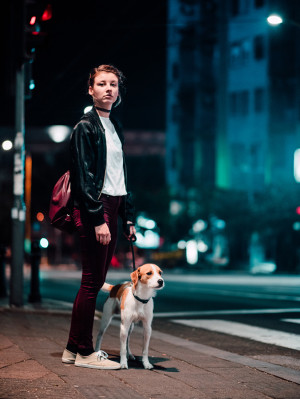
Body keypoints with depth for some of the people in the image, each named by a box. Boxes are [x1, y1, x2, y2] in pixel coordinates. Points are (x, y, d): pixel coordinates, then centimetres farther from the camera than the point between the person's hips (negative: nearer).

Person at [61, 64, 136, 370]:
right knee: (92, 281, -7)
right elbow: (85, 176, -14)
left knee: (96, 280, 9)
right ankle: (84, 352, -1)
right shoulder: (86, 127, -6)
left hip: (111, 210, 9)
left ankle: (74, 348, 16)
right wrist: (97, 218, -20)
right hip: (93, 209, -9)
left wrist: (128, 217, 18)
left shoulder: (114, 128, 20)